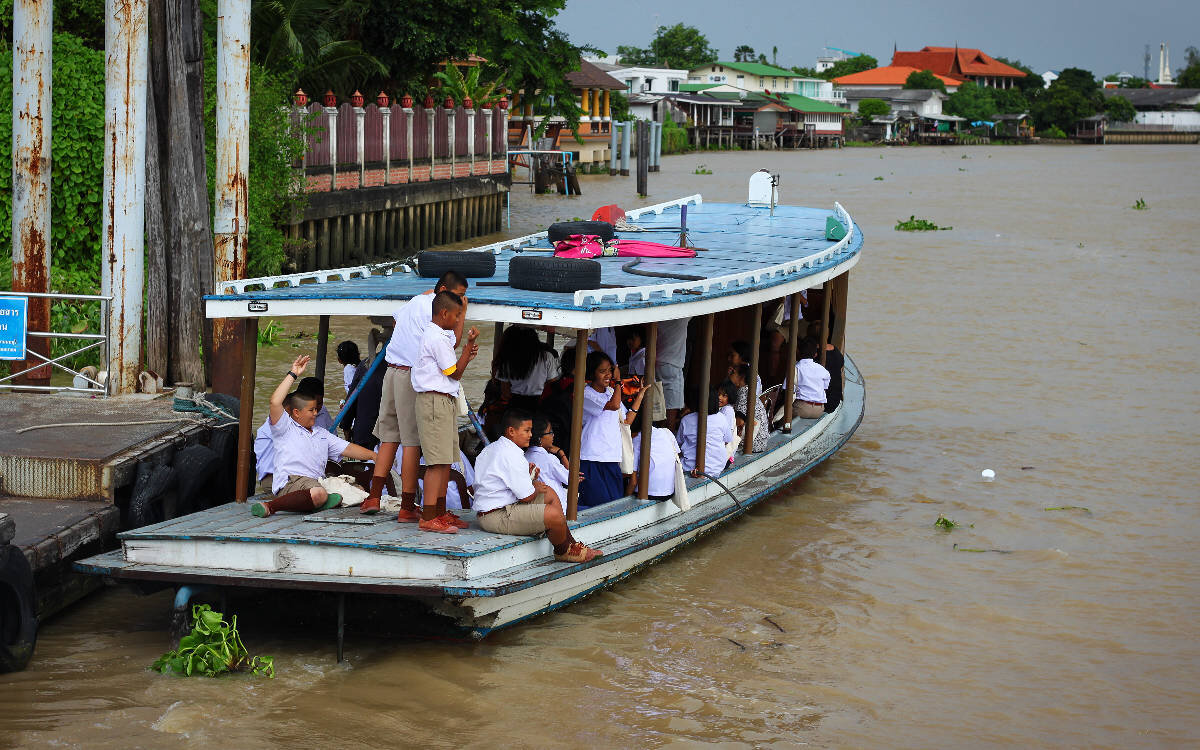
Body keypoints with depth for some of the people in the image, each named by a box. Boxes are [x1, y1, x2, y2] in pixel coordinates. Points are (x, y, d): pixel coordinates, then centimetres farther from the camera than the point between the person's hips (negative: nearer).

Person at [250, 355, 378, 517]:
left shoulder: (321, 434, 31)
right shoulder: (286, 428, 10)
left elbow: (348, 449, 27)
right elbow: (275, 402, -7)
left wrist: (374, 456, 16)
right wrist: (293, 375, -2)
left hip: (316, 483, 7)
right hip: (291, 482, -7)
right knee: (319, 494, -39)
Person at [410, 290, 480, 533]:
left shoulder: (439, 335, 18)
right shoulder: (437, 337, -13)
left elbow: (449, 366, 28)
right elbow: (455, 374, -9)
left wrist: (466, 355, 18)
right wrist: (469, 345, -6)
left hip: (445, 401, 11)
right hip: (435, 401, -11)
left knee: (446, 460, 12)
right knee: (438, 461, -13)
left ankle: (441, 512, 18)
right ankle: (428, 518, -14)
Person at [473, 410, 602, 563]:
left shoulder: (491, 449, 15)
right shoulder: (511, 455, -19)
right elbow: (527, 496, -18)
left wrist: (528, 478, 8)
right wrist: (536, 487, 4)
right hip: (497, 518, -12)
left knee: (550, 494, 21)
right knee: (555, 515, -24)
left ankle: (570, 544, 21)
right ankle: (562, 552, 5)